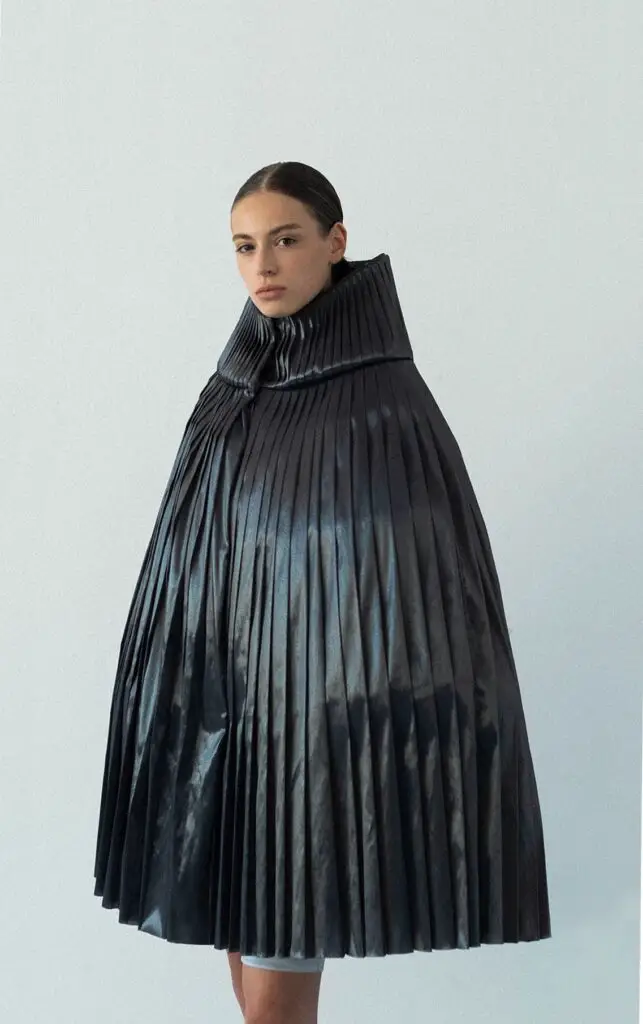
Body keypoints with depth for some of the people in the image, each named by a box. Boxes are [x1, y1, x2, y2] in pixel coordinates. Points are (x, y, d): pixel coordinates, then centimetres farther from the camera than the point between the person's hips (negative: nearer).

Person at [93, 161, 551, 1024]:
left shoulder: (385, 396, -11)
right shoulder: (233, 387, 9)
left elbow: (424, 578, -13)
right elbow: (201, 547, 13)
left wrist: (397, 748, -16)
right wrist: (178, 693, 11)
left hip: (315, 709, -7)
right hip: (222, 702, 7)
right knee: (244, 944, 15)